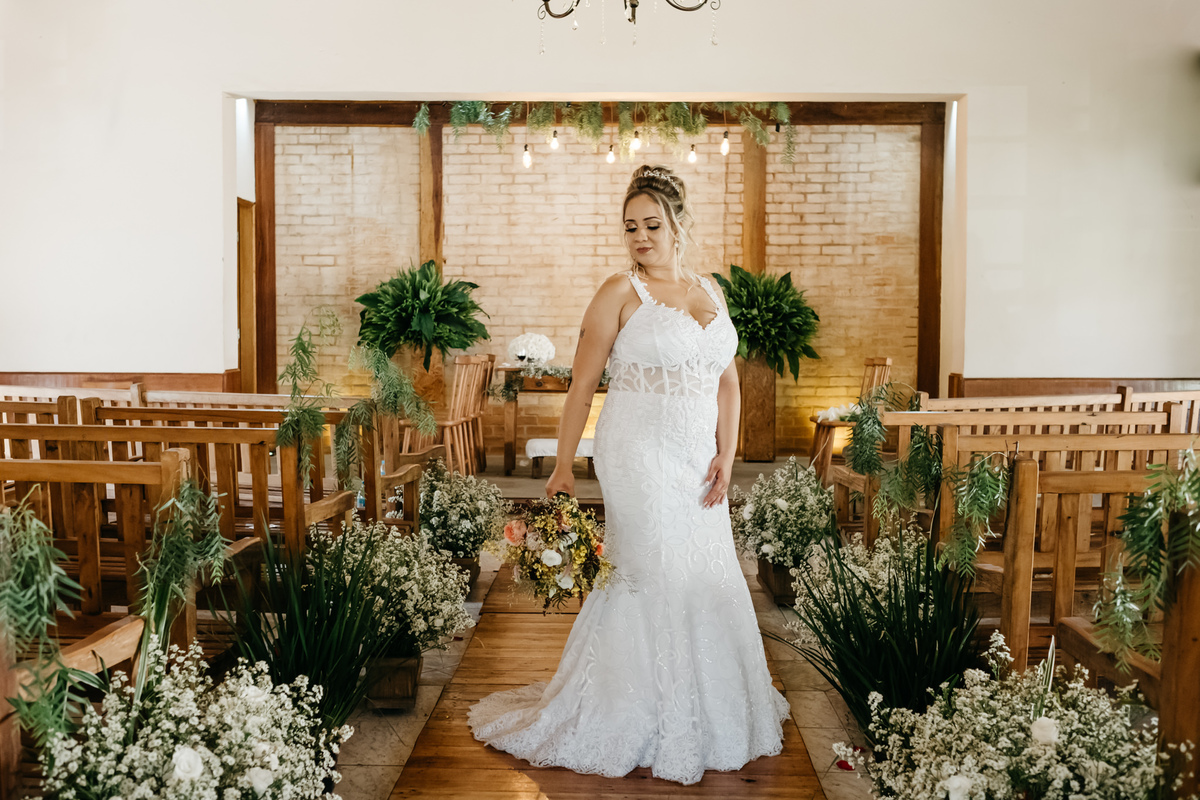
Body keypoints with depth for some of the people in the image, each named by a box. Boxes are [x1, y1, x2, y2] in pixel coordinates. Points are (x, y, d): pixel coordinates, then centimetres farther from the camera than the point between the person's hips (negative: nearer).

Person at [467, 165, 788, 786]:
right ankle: (644, 723, 15)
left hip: (696, 460, 6)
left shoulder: (708, 290, 12)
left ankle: (709, 711, 30)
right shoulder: (620, 292, -4)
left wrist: (725, 456, 0)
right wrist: (562, 465, -8)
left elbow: (727, 380, 11)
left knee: (708, 581, 11)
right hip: (638, 455, -6)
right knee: (650, 578, -2)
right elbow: (583, 382, -5)